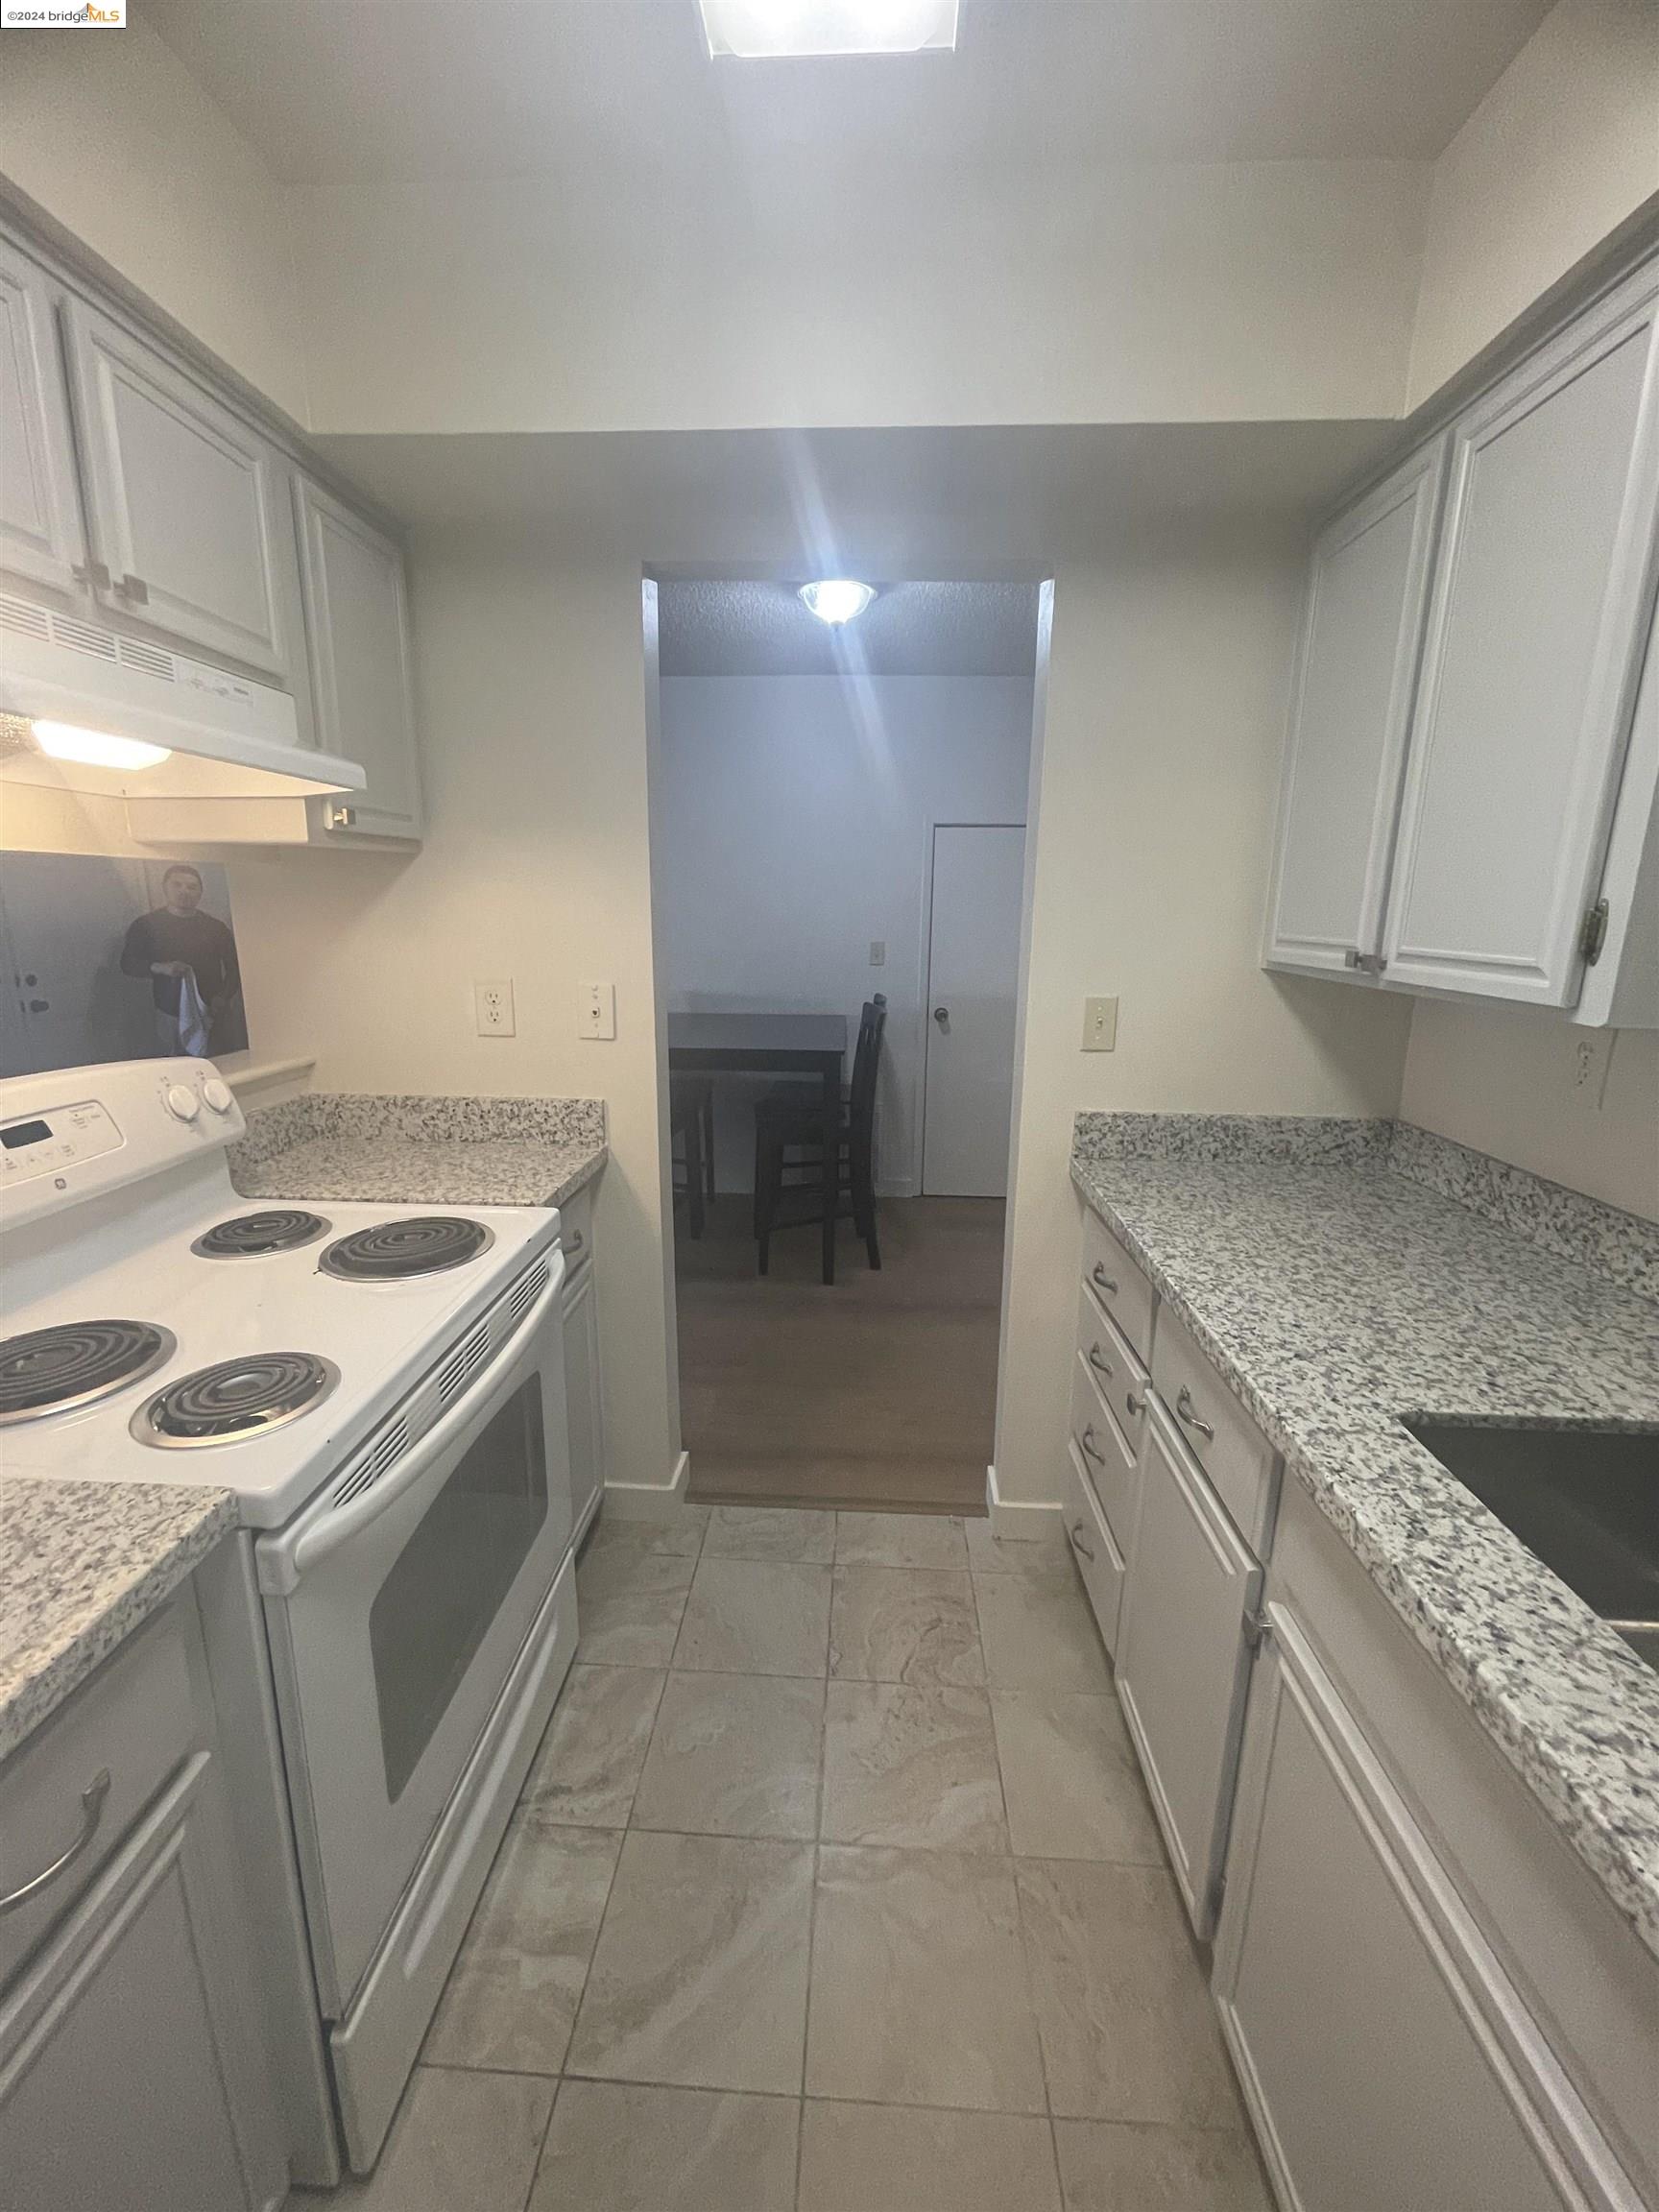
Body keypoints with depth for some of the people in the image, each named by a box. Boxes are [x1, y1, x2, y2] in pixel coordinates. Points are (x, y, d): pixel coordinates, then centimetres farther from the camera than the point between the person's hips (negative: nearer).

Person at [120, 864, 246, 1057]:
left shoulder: (215, 926, 8)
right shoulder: (146, 925, 6)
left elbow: (234, 967, 9)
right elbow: (127, 963, 2)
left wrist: (223, 997, -8)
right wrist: (161, 968, -17)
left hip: (212, 1013, 1)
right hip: (170, 1016, -1)